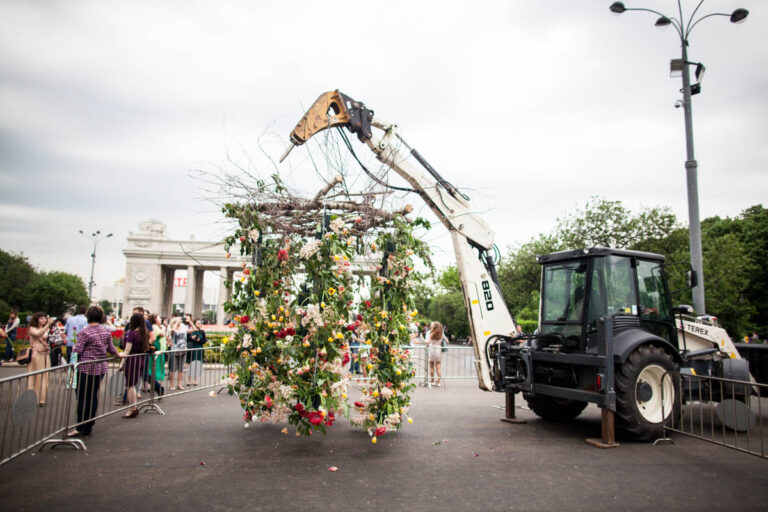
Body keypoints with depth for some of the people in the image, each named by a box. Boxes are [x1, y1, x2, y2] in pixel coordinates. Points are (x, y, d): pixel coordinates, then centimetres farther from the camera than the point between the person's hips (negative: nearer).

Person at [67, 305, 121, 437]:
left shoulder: (84, 332, -12)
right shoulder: (106, 331, 4)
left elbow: (78, 350, -14)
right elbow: (111, 349, 9)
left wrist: (73, 347, 9)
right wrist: (119, 354, 28)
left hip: (86, 368, -5)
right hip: (101, 368, 5)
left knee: (82, 398, 3)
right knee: (93, 396, 11)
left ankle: (80, 428, 6)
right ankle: (88, 427, 18)